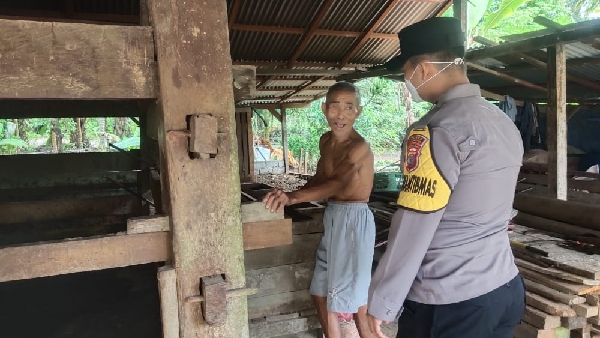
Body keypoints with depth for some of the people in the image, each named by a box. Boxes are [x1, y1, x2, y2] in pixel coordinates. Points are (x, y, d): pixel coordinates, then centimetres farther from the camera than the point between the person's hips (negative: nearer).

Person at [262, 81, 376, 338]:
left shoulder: (359, 147, -19)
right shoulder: (325, 141, 6)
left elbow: (335, 184, -32)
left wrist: (292, 197, -44)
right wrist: (291, 196, -2)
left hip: (355, 220, -8)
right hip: (332, 217, 9)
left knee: (354, 293, 4)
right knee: (321, 292, 17)